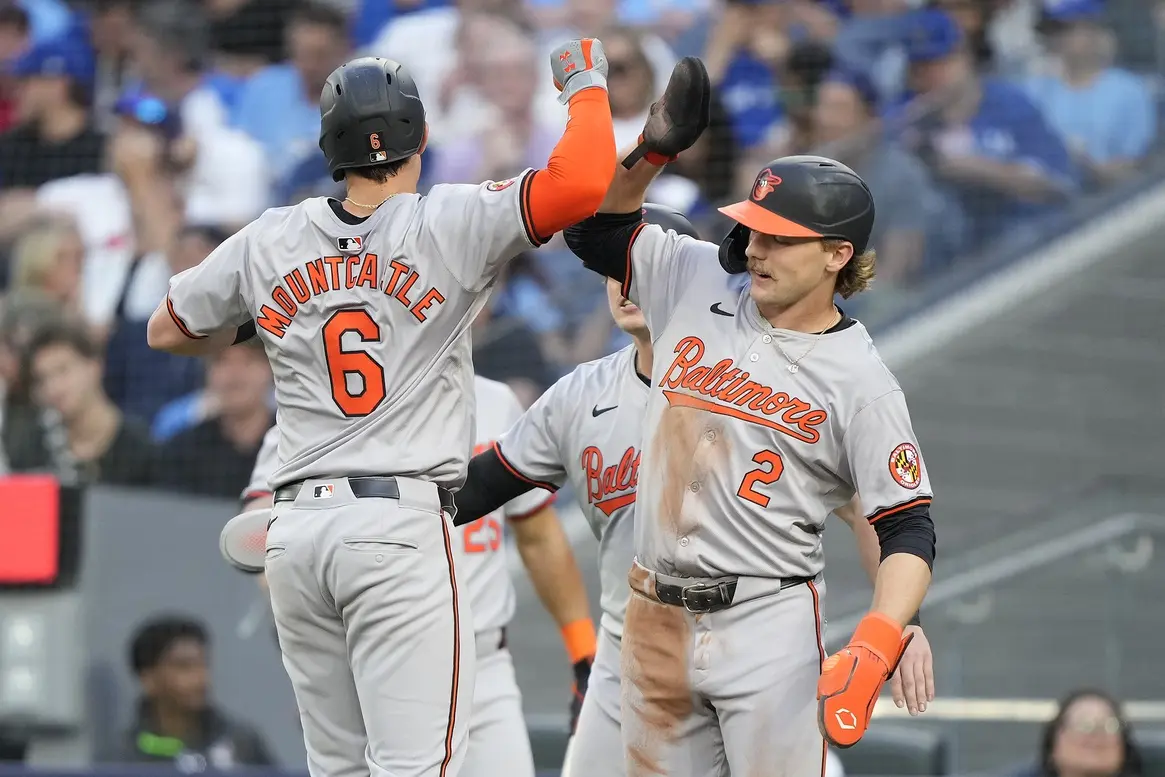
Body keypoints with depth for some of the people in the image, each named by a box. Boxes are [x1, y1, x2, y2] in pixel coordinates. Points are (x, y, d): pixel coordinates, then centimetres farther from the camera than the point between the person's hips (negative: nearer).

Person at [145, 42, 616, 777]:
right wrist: (586, 85, 4)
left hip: (295, 526, 5)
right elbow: (582, 183, -14)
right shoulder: (446, 228, -6)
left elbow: (168, 331, 21)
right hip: (400, 522, -5)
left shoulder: (268, 243, 8)